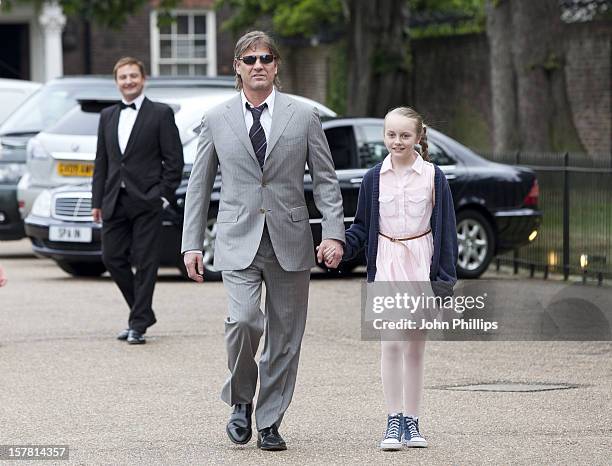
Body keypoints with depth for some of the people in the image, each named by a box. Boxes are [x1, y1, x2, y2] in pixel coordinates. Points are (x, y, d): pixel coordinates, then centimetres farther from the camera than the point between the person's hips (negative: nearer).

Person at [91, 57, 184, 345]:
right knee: (112, 258, 4)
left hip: (147, 202, -5)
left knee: (145, 263, -3)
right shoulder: (107, 116, 15)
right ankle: (142, 313, 20)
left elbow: (174, 159, -3)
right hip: (115, 201, 5)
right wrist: (97, 201, 9)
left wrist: (165, 195, -10)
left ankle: (138, 325, 1)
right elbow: (101, 162, 15)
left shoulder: (160, 114, 0)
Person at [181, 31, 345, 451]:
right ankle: (241, 400, 5)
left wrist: (333, 233, -6)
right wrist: (192, 244, 5)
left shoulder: (304, 116, 5)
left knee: (284, 336, 3)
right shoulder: (217, 120, 7)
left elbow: (326, 179, 5)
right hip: (239, 240, -1)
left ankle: (269, 423, 15)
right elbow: (199, 185, 11)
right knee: (243, 320, -20)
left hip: (290, 240, 1)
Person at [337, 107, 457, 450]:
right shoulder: (374, 178, 4)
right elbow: (362, 227, 10)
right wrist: (342, 247, -9)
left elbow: (446, 229, 2)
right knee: (391, 343, -9)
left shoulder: (434, 177, 0)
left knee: (415, 346, 7)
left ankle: (411, 422, 14)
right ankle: (394, 421, -7)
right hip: (386, 267, 0)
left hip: (422, 266, 0)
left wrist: (445, 277, -3)